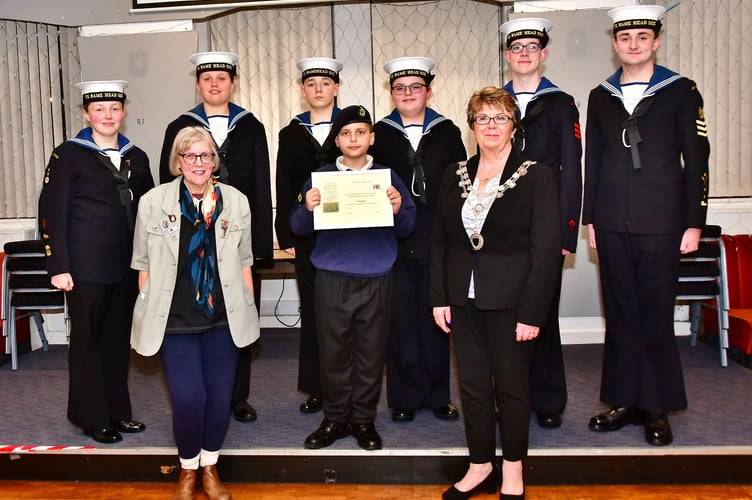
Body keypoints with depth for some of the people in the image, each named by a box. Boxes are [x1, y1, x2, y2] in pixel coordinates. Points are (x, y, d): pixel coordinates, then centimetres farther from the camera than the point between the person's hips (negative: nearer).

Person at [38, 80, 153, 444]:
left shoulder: (137, 158, 12)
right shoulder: (68, 155, -2)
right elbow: (51, 213, -5)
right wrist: (58, 267, -10)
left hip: (128, 267, 5)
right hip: (87, 270, -4)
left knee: (118, 339, 12)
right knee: (87, 341, 6)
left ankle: (117, 411, 25)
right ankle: (93, 418, 18)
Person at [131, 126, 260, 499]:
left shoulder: (236, 202, 3)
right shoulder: (153, 202, -2)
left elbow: (243, 262, 9)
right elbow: (144, 265, 4)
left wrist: (249, 310, 9)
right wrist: (148, 312, 3)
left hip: (224, 318, 2)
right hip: (174, 319, -2)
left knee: (220, 397, 6)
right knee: (188, 398, -7)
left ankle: (210, 468, 30)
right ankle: (188, 470, 21)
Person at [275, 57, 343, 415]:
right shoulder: (291, 134, 12)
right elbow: (284, 189, 9)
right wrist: (286, 236, 1)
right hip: (308, 235, 2)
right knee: (312, 310, 6)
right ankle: (316, 388, 16)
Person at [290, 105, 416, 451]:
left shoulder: (387, 177, 6)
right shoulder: (320, 177, 6)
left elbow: (407, 228, 4)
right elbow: (298, 228, 2)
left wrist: (398, 210, -16)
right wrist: (307, 209, -18)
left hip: (377, 279, 0)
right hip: (331, 279, 0)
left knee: (371, 354, 6)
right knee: (333, 352, 5)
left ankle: (363, 419, 22)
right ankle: (335, 419, 22)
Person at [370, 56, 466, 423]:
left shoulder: (447, 133, 9)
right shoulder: (379, 135, 7)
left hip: (437, 241, 1)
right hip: (393, 242, 0)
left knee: (436, 317, 7)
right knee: (400, 318, 4)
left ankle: (437, 394, 20)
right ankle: (403, 396, 17)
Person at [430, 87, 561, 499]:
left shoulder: (536, 177, -5)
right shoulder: (455, 176, 7)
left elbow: (546, 249, -9)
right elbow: (439, 241, 9)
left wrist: (532, 313, -14)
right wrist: (439, 297, 3)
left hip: (510, 301, -4)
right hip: (463, 299, 4)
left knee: (512, 386, 8)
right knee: (472, 385, 10)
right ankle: (480, 466, 27)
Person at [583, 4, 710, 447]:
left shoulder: (681, 91, 3)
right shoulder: (600, 97, 12)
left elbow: (696, 161, 1)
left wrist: (694, 223, -4)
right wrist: (589, 219, 9)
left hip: (661, 226, -3)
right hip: (611, 226, 3)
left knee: (656, 318, 2)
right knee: (620, 316, 8)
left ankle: (657, 409, 15)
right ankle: (626, 402, 19)